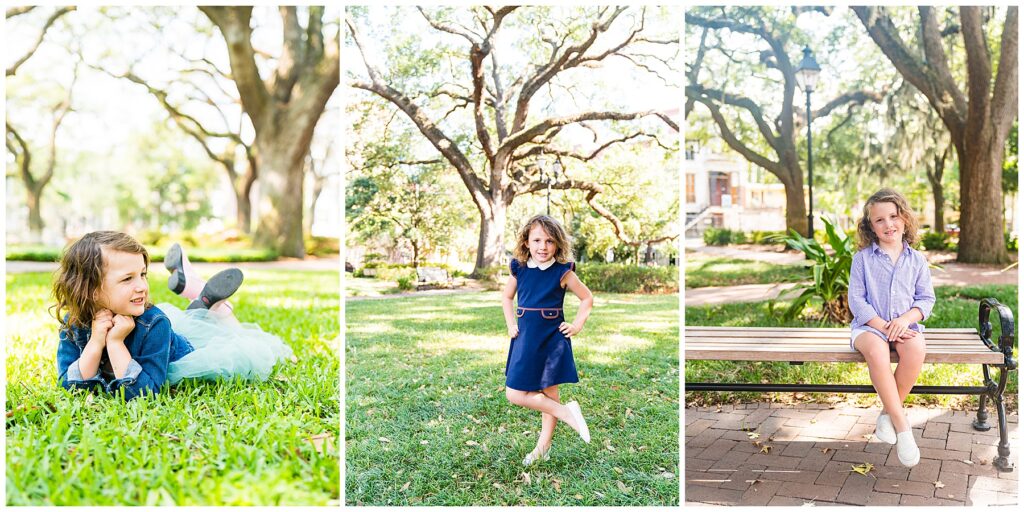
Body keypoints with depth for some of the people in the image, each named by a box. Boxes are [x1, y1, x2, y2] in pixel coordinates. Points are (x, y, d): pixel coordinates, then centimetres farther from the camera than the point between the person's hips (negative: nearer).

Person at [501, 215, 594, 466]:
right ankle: (566, 413, 11)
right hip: (525, 338, 4)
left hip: (552, 338, -4)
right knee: (514, 394, 3)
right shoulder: (519, 269, 0)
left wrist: (577, 325, -5)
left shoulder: (563, 272, -9)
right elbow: (507, 297, 17)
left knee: (549, 393, 1)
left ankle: (543, 447, 14)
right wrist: (511, 325, 7)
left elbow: (587, 298, 3)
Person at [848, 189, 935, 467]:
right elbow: (857, 300, -3)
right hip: (870, 325, -2)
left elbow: (926, 298, 7)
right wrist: (883, 327, -15)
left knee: (916, 348, -35)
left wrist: (905, 318, -14)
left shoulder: (916, 260, 9)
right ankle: (902, 426, -31)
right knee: (875, 349, -38)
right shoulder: (862, 258, 2)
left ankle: (888, 413, -17)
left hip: (906, 324, 2)